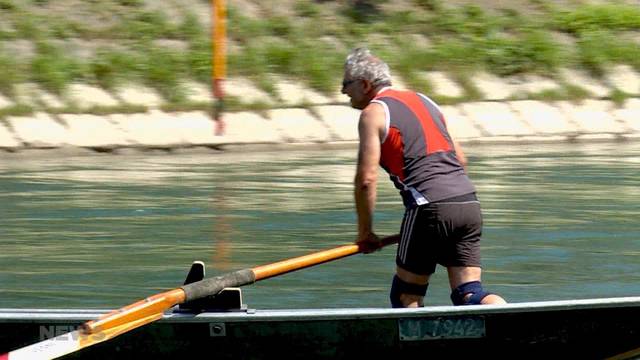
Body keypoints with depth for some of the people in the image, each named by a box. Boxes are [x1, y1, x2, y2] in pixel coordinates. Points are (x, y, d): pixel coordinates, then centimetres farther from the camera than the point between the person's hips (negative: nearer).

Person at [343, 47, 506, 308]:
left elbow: (367, 179, -6)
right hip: (469, 204, 7)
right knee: (469, 295, 3)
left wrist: (365, 231, 4)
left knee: (406, 296, 7)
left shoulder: (373, 113, 2)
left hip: (430, 208, -7)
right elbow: (461, 159, 26)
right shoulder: (423, 101, 25)